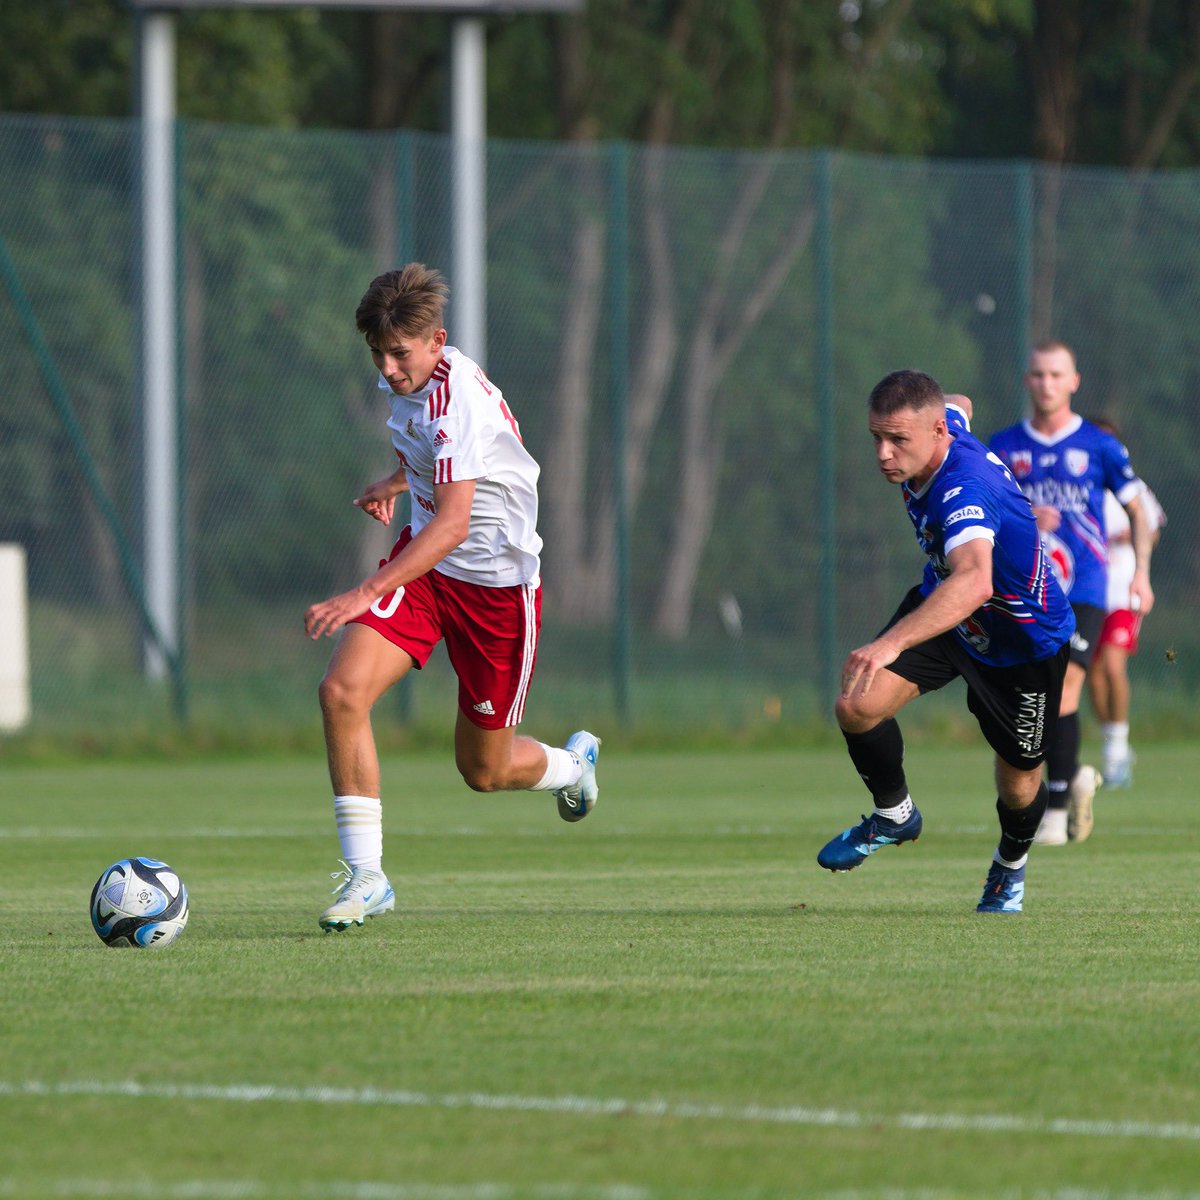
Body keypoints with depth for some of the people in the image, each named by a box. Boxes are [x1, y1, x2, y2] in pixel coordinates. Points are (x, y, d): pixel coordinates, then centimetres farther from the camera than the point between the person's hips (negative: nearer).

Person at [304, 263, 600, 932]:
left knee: (484, 770, 6)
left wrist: (365, 595, -46)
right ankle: (366, 877, -12)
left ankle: (572, 765, 43)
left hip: (498, 581, -7)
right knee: (343, 691, -18)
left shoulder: (457, 398, -28)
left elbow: (453, 525, -37)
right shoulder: (406, 379, -1)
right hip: (423, 560, 7)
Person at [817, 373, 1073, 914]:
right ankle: (893, 814, 11)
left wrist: (892, 643, -74)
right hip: (943, 607, 6)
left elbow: (975, 583, -62)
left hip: (1021, 640, -6)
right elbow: (960, 407, 9)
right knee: (857, 707, -17)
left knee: (1019, 778, 11)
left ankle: (1010, 867, 46)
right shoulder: (944, 423, -19)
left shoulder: (964, 492, -43)